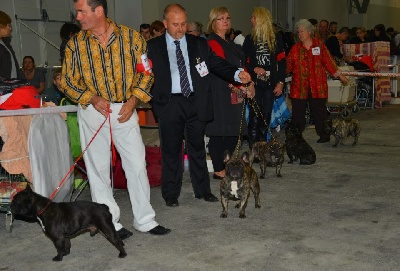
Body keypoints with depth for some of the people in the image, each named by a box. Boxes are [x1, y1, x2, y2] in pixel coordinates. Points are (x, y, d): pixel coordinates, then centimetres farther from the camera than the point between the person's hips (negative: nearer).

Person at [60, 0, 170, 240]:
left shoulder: (132, 37, -3)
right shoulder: (75, 44, 0)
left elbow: (146, 73, 4)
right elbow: (67, 81, 4)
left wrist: (132, 101, -9)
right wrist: (92, 98, -11)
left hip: (125, 111, 0)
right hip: (92, 112, 1)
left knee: (137, 164, 2)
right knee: (99, 168, 5)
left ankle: (145, 220, 16)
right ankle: (110, 224, 18)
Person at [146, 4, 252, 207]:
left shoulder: (200, 44, 8)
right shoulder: (153, 47, 2)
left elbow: (217, 64, 3)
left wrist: (237, 74, -14)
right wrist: (154, 101, -12)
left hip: (196, 102, 2)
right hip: (170, 104, -2)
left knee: (197, 148, 12)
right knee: (171, 150, 6)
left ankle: (202, 190, 24)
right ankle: (171, 194, 19)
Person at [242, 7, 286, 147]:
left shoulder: (276, 39, 6)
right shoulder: (249, 39, 7)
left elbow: (282, 62, 5)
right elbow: (243, 61, 7)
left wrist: (280, 82, -2)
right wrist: (254, 69, -12)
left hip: (270, 84, 1)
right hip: (254, 83, -1)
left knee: (266, 116, 5)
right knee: (254, 116, -5)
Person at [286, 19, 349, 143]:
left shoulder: (319, 45, 6)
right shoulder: (295, 48, 10)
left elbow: (328, 61, 8)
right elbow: (288, 65, 5)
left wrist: (340, 75, 7)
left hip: (317, 85, -1)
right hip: (299, 85, 1)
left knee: (319, 109, 4)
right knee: (298, 111, 1)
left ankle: (324, 135, 17)